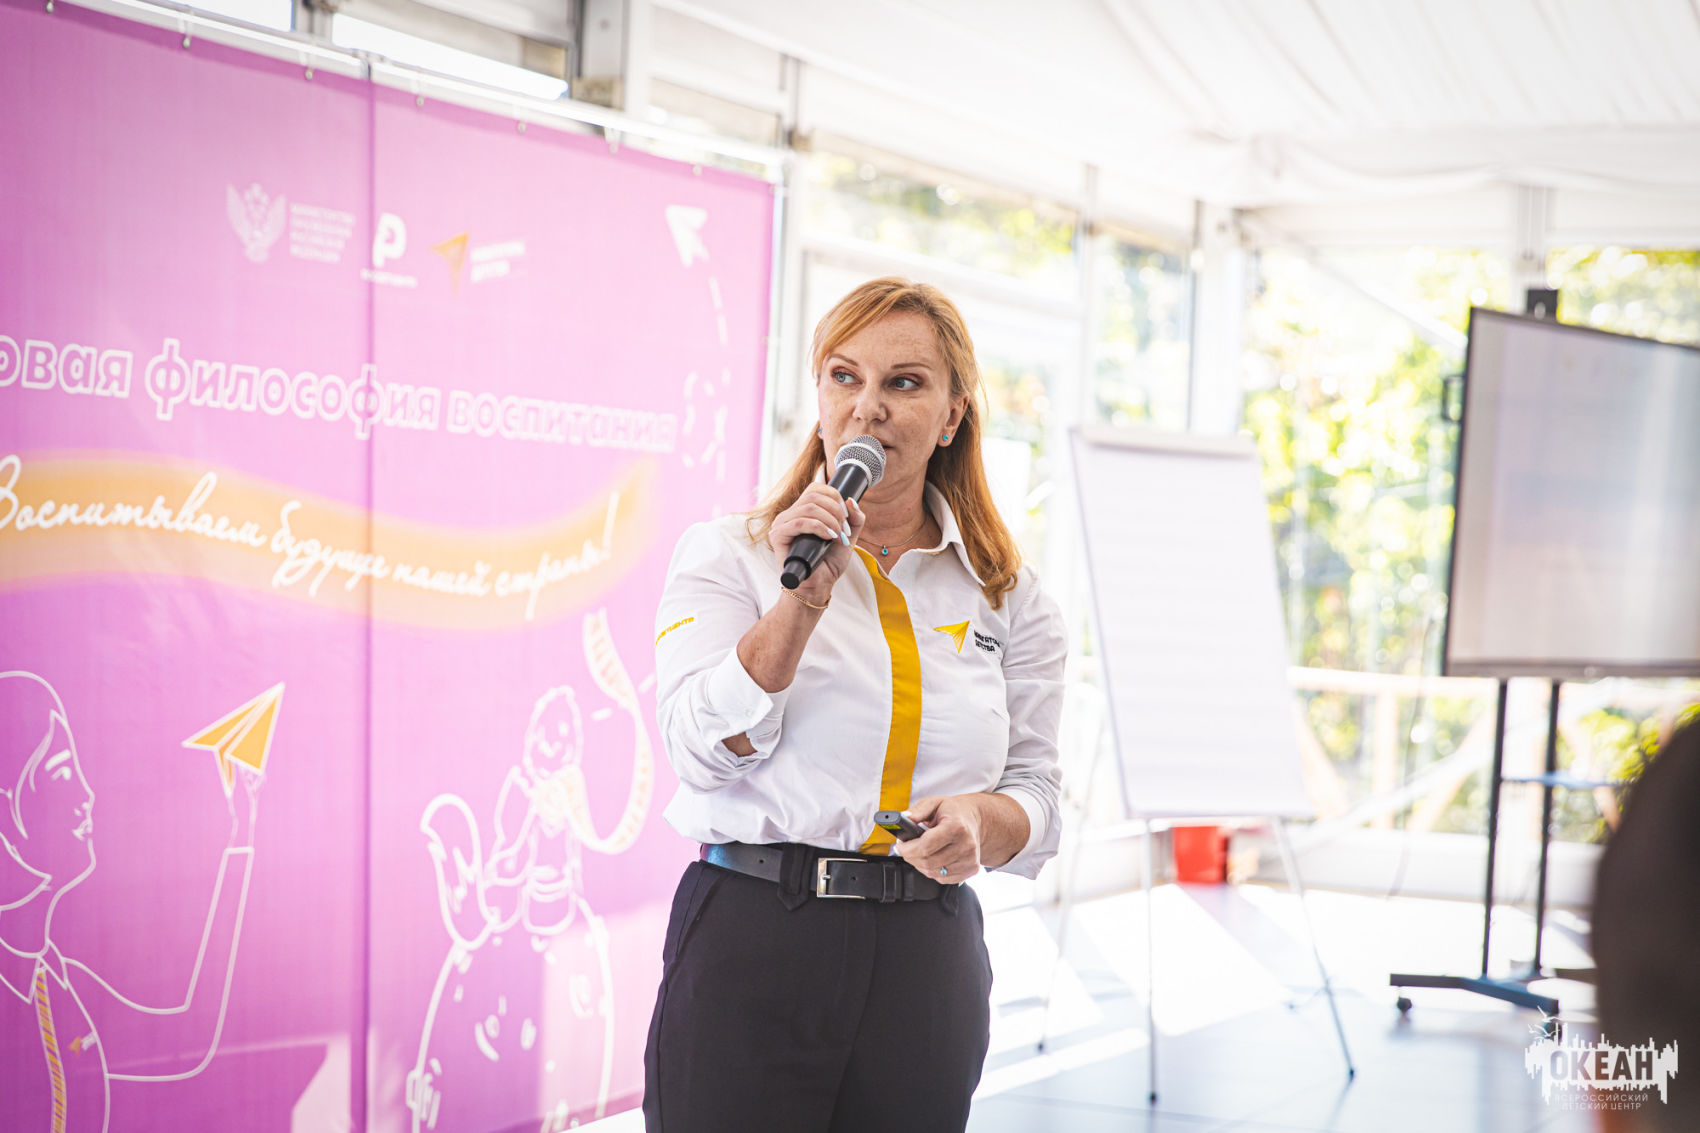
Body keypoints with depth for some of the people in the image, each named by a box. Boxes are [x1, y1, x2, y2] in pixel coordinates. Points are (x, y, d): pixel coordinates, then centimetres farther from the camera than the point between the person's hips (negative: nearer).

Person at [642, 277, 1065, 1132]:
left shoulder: (1008, 596, 9)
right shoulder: (726, 555, 2)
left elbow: (1036, 791, 11)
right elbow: (703, 750, -9)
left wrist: (980, 820, -11)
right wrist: (805, 597, -18)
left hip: (928, 957, 3)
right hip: (751, 943, -2)